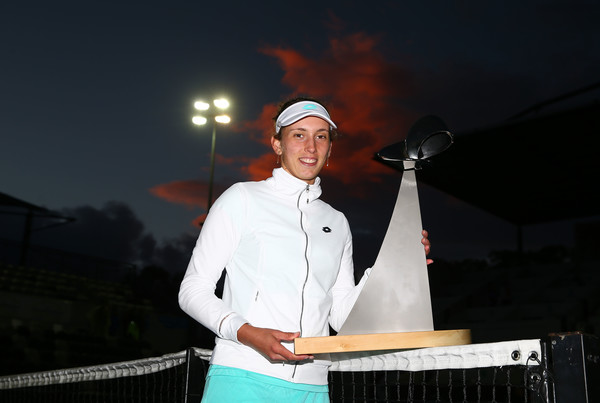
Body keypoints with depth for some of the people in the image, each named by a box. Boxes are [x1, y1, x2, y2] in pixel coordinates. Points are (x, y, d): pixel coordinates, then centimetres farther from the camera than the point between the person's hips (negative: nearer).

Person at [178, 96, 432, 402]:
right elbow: (193, 290, -2)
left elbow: (341, 315, 12)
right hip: (243, 377, -3)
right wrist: (246, 332, -17)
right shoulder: (243, 199, 1)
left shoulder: (337, 223, 14)